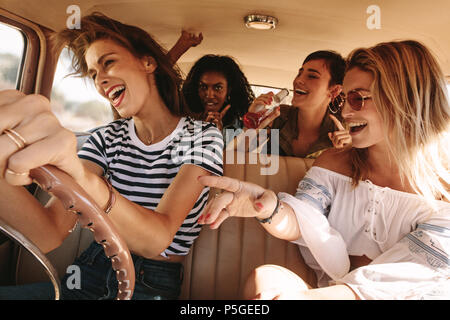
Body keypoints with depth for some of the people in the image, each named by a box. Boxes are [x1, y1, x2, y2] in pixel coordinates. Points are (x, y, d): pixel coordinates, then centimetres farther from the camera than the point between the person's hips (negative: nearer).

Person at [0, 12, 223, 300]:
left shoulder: (201, 136, -11)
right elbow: (49, 236, -11)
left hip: (152, 284, -2)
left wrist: (80, 178, -42)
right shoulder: (107, 139, 1)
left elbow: (158, 239, -25)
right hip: (92, 272, 3)